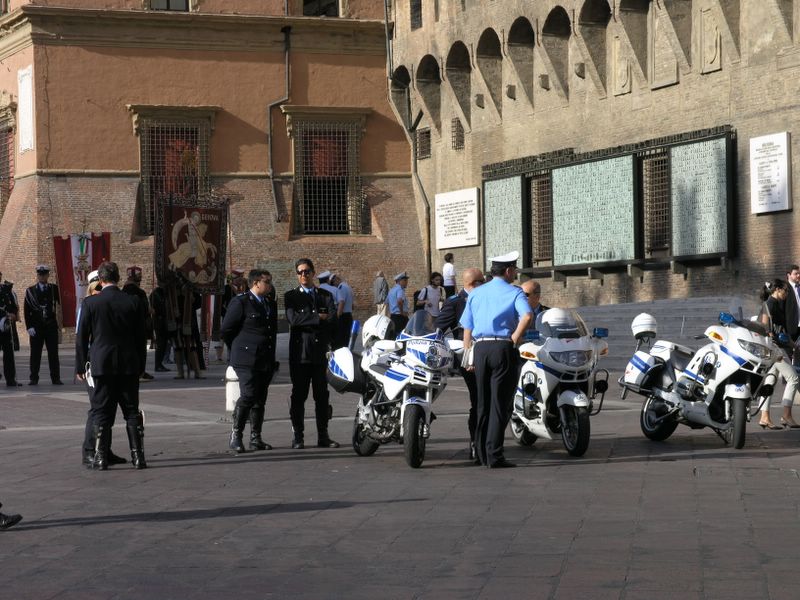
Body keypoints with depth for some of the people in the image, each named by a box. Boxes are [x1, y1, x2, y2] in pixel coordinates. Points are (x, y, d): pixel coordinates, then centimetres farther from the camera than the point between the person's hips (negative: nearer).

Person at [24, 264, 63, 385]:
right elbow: (27, 310, 3)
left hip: (51, 325, 0)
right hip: (36, 326, 0)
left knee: (53, 353, 1)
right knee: (35, 353, 1)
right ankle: (34, 379, 6)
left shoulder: (54, 288, 8)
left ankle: (55, 378, 5)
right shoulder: (30, 291, 6)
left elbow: (59, 303, 3)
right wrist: (29, 326, -7)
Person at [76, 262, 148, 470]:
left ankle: (101, 457, 3)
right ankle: (138, 456, 5)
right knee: (132, 412, 8)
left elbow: (81, 337, -3)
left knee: (101, 412, 4)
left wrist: (80, 366, 6)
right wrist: (140, 366, 14)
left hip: (101, 365, -2)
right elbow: (141, 338, 5)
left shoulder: (90, 303, -6)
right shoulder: (133, 303, -1)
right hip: (129, 366, 2)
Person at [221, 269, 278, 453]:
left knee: (260, 399, 8)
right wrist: (238, 350, 2)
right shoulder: (240, 302, -7)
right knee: (248, 396, -14)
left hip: (266, 362, 7)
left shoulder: (271, 305, 16)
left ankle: (255, 438, 13)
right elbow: (226, 330, -5)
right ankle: (236, 435, -7)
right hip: (247, 360, -7)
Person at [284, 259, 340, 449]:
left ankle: (323, 436, 9)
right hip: (300, 353, -2)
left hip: (321, 353, 2)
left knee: (322, 396, 5)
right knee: (298, 396, 0)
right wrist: (319, 318, -9)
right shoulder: (291, 296, 5)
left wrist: (308, 322, -9)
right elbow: (293, 319, -12)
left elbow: (332, 320, -1)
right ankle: (298, 437, 3)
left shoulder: (325, 295, 12)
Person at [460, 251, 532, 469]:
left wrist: (468, 356, 16)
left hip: (479, 348, 5)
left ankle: (482, 452, 15)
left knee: (483, 403, 12)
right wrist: (515, 338, -10)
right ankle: (494, 455, -8)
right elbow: (526, 315, -20)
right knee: (500, 404, -4)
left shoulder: (476, 294, 16)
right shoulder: (514, 293, 0)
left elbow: (467, 327, 14)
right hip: (502, 347, -5)